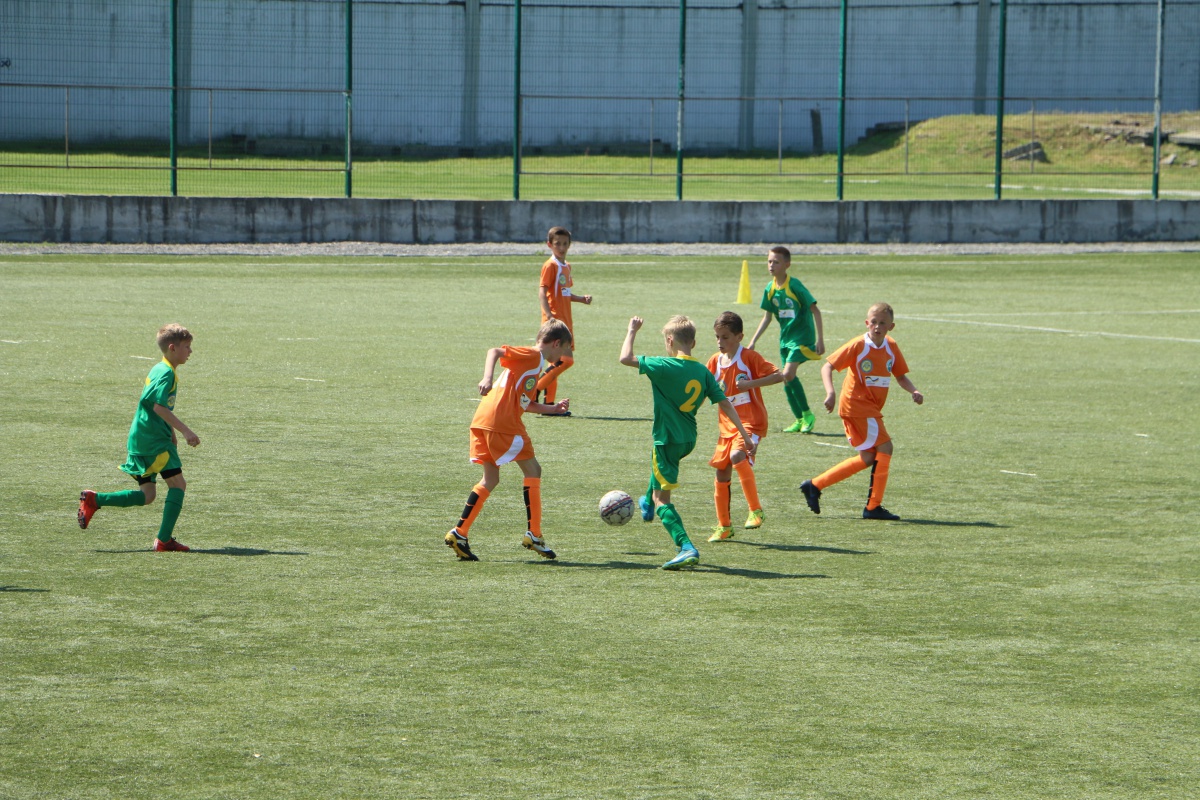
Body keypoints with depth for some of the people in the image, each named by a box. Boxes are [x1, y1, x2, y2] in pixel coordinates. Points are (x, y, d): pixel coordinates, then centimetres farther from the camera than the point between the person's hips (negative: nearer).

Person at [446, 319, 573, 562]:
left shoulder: (535, 363, 28)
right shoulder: (533, 356, -2)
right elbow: (495, 351, -14)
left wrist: (554, 408, 34)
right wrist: (488, 378, -27)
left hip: (482, 422, 10)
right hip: (501, 421, -10)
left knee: (490, 479, 12)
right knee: (532, 470, -1)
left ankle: (459, 533, 6)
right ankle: (534, 534, 1)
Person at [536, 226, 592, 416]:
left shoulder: (566, 266, 17)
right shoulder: (550, 265, -10)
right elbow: (542, 292, -19)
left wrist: (581, 299, 11)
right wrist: (549, 315, -32)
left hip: (565, 321, 9)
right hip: (554, 321, -9)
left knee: (557, 363, 10)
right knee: (565, 360, -18)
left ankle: (549, 404, 13)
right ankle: (533, 391, -12)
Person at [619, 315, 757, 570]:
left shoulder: (666, 367, -18)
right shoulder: (703, 372, 0)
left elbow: (626, 358, -16)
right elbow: (725, 404, 0)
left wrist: (632, 331, 0)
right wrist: (746, 437, 4)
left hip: (668, 438, -7)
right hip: (688, 440, 7)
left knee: (661, 497, -5)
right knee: (659, 461, 38)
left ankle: (687, 548, -20)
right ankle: (648, 506, 61)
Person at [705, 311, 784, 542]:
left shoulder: (749, 357, -9)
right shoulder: (715, 361, 9)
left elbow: (778, 376, -14)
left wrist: (751, 384, -23)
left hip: (750, 421, -7)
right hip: (726, 425, 7)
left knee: (737, 456, -32)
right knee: (721, 472, 8)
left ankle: (756, 510, -25)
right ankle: (724, 525, 22)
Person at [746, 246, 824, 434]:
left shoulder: (794, 286, -17)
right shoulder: (770, 289, 3)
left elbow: (815, 310, -13)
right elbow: (767, 317, 14)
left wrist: (820, 339, -16)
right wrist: (753, 341, 10)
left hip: (802, 336, -7)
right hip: (785, 338, 7)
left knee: (788, 374, -20)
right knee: (787, 380, 6)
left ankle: (807, 414, -5)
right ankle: (800, 420, 19)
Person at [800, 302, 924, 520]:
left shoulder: (891, 347, 5)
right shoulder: (858, 346, -13)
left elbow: (900, 375, 14)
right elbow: (827, 366, -14)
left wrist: (913, 391, -6)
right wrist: (830, 392, -30)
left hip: (871, 409, 8)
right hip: (857, 405, -8)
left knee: (868, 458, 12)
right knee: (884, 447, -12)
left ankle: (814, 486, 17)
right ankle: (873, 506, -6)